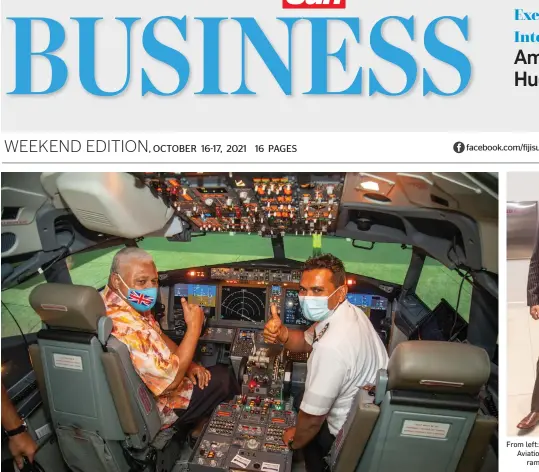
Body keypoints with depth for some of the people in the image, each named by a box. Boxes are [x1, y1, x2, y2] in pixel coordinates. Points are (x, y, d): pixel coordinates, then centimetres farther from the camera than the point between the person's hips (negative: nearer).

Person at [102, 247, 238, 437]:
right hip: (154, 406, -9)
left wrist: (187, 363, -3)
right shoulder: (126, 326, -39)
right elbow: (171, 379, -34)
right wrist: (194, 326, -28)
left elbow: (158, 337, 9)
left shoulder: (133, 303, -8)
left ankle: (203, 419, 31)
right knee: (222, 378, 3)